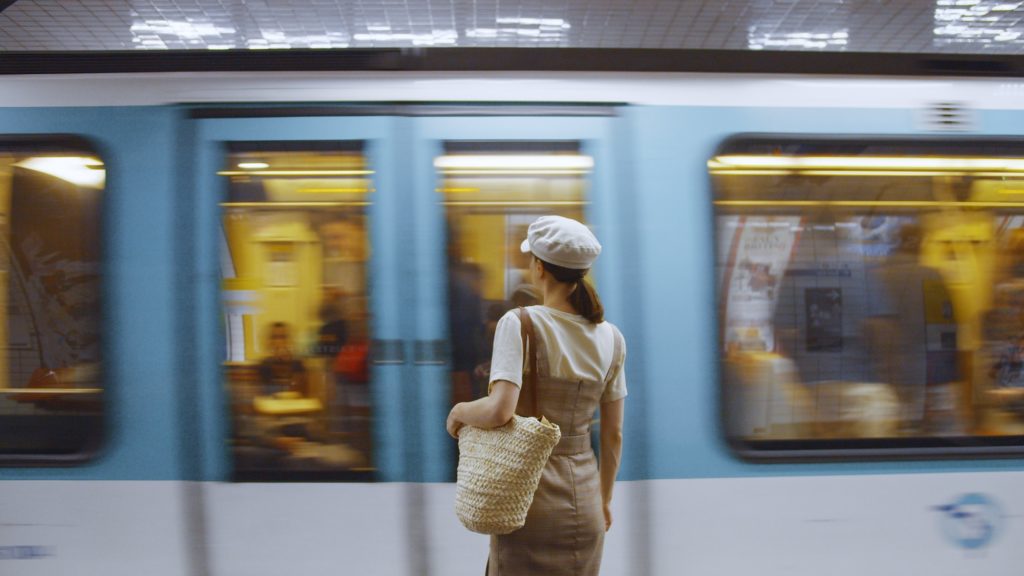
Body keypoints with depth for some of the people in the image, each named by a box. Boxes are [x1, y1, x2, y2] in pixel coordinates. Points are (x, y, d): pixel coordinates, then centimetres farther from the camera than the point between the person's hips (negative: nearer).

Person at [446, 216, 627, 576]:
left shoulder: (520, 323, -16)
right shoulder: (611, 338, -1)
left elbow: (499, 410, -28)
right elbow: (613, 434, 4)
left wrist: (459, 411, -7)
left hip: (530, 493, -4)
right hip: (583, 496, 4)